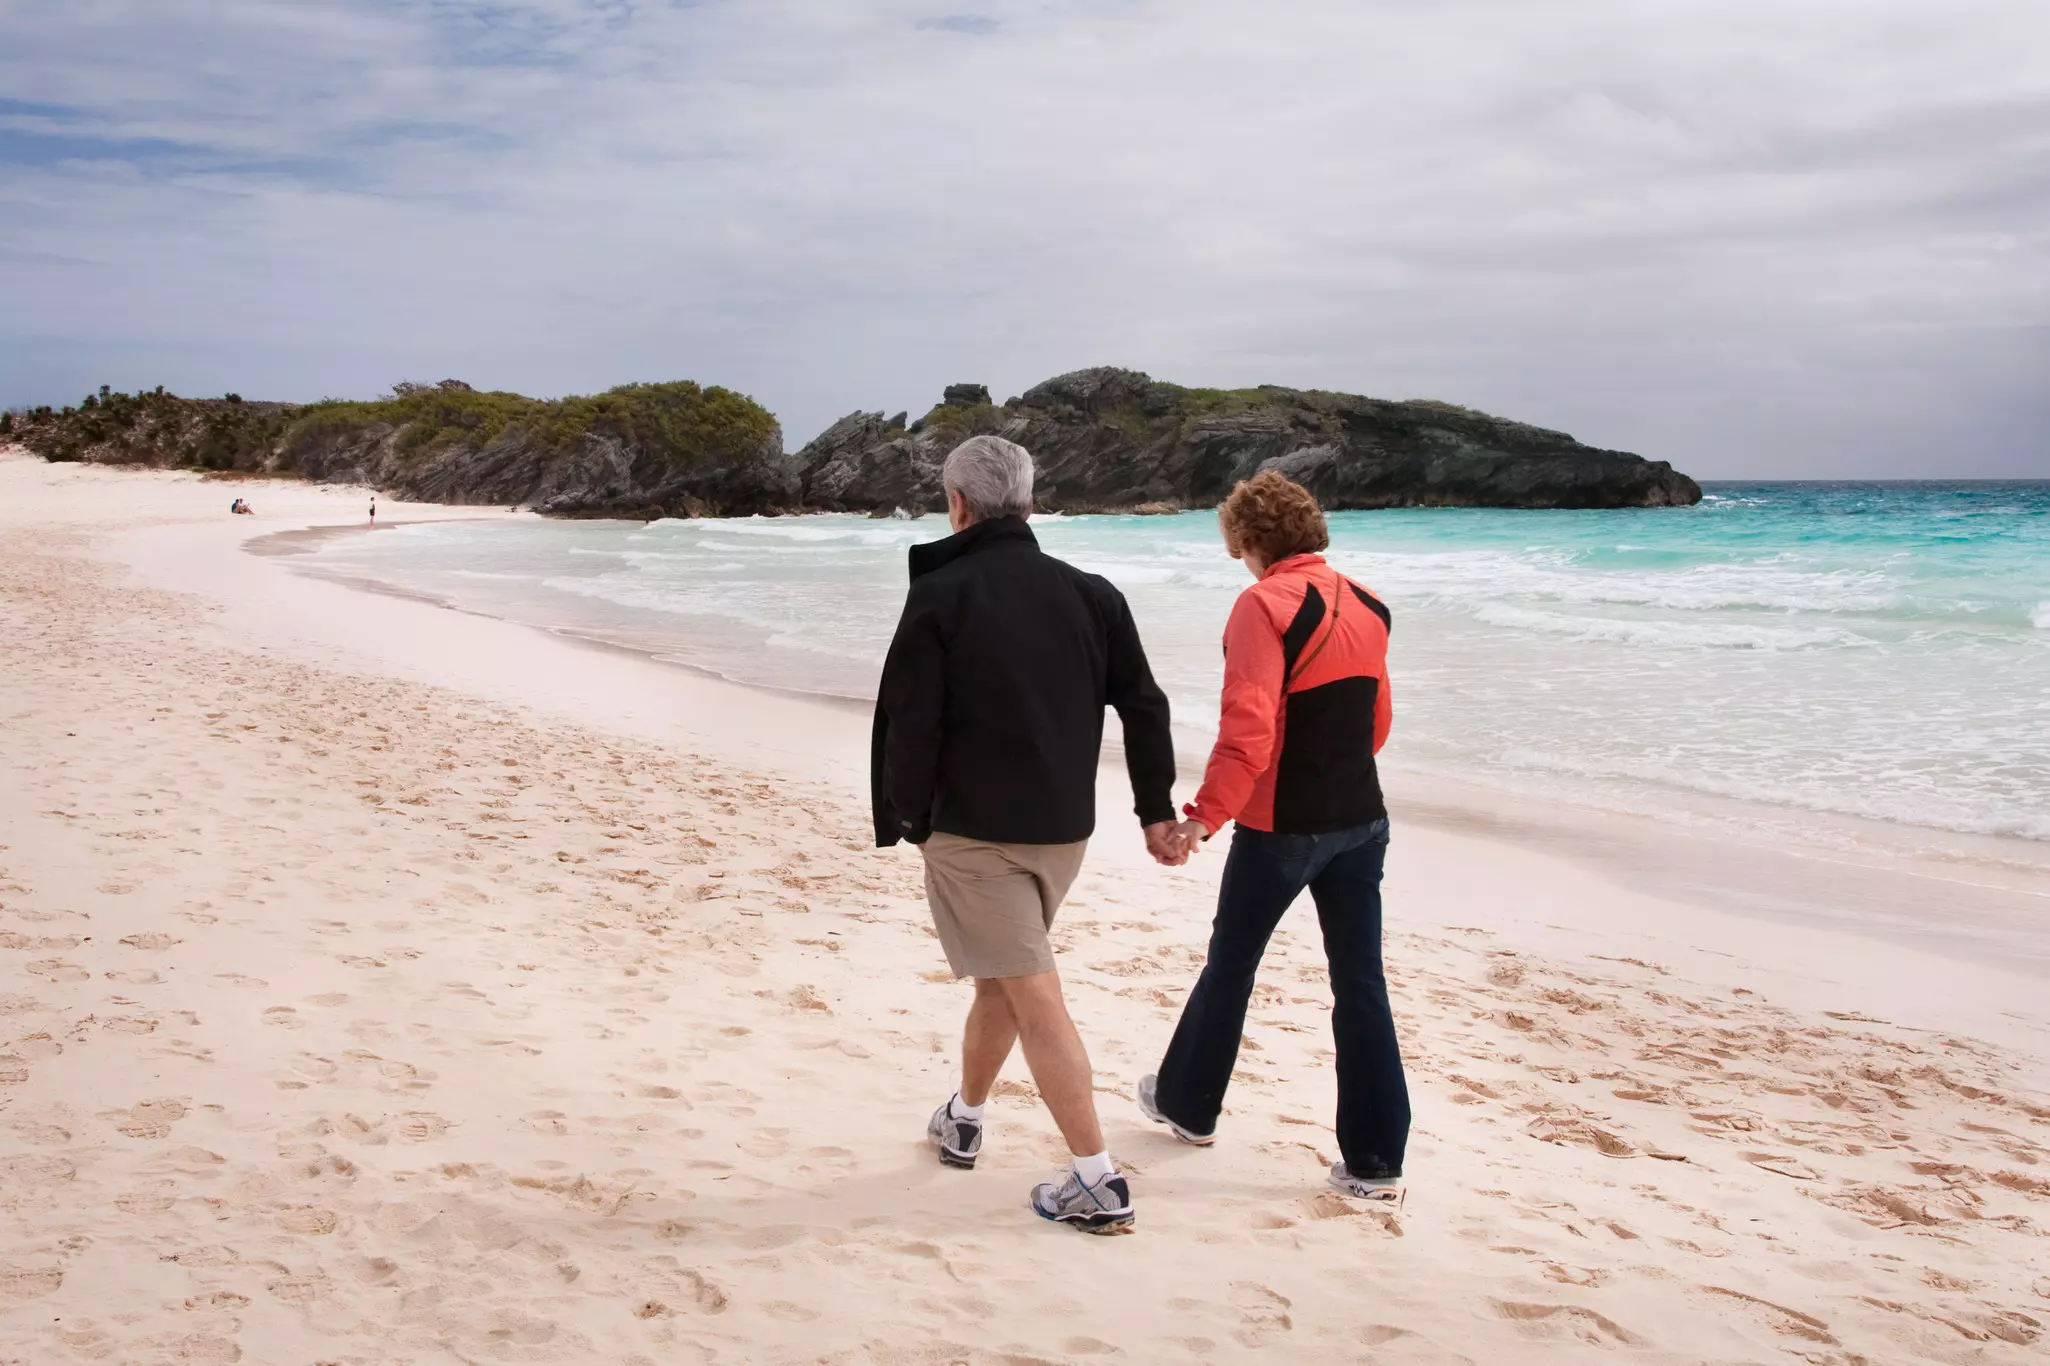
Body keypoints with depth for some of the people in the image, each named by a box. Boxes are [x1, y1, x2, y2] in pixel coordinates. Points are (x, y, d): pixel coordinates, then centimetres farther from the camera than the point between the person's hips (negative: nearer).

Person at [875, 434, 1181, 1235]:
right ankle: (963, 1121, 41)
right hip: (1064, 829, 6)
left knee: (1033, 994, -3)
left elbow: (910, 724, -11)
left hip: (972, 831, -6)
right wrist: (1156, 810, 12)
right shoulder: (1090, 594, 4)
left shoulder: (939, 595, -11)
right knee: (1002, 973, 23)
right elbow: (1144, 707, 5)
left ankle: (1098, 1183, -4)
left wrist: (909, 822, 0)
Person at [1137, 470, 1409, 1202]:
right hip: (1361, 820, 6)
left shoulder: (1265, 606, -14)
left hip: (1282, 826, -6)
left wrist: (1207, 813, -23)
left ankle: (1188, 1103, 32)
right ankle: (1376, 1160, 10)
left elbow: (1248, 725, -24)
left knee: (1230, 964, 14)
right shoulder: (1368, 607, 8)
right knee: (1360, 981, 7)